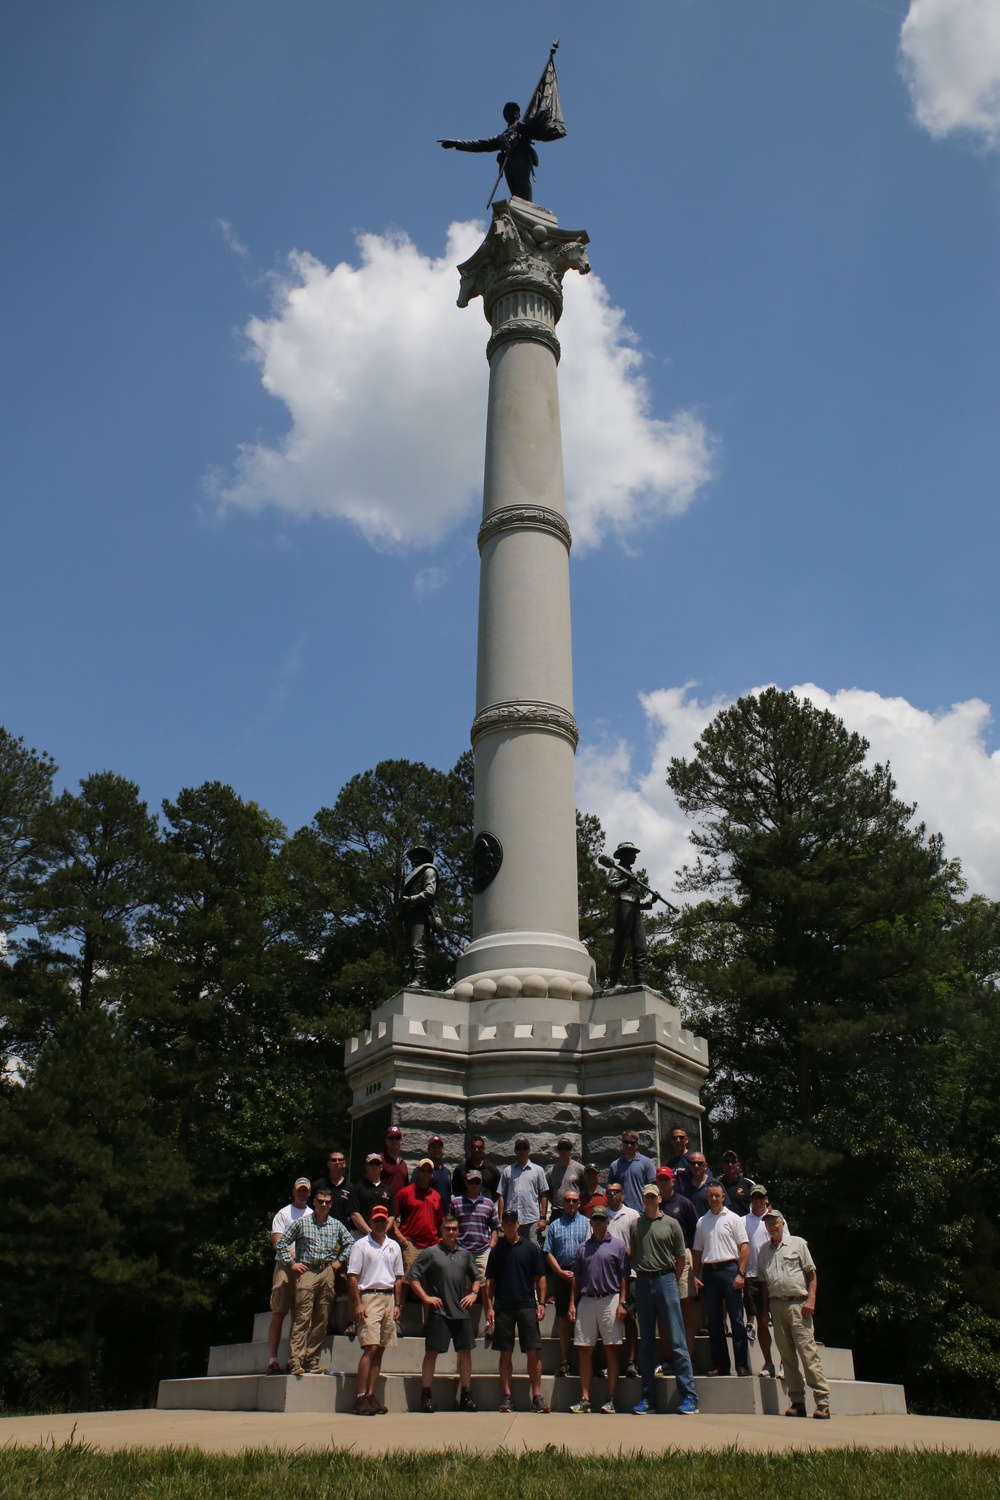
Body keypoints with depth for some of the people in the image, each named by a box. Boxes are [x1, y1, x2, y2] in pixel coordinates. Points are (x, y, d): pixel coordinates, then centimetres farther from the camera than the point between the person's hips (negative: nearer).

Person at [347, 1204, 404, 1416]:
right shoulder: (361, 1245, -1)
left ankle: (371, 1395, 9)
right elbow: (352, 1276, -5)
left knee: (379, 1350, 5)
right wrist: (357, 1304, -12)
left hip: (389, 1298, 5)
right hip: (369, 1297, -5)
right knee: (370, 1348, -13)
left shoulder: (394, 1246, 14)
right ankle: (361, 1397, -10)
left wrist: (397, 1305, 10)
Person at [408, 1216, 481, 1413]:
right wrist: (425, 1297, -10)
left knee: (465, 1352, 6)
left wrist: (473, 1293, 8)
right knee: (431, 1352, -3)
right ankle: (426, 1396, 5)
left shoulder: (464, 1254, 12)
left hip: (461, 1312, 4)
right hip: (439, 1312, -4)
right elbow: (413, 1276, -4)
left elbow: (475, 1277, 25)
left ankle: (466, 1396, 15)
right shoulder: (430, 1252, -2)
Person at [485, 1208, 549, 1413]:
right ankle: (506, 1396, 12)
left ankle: (537, 1396, 5)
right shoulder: (497, 1250, 7)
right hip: (503, 1308, 1)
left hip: (527, 1306, -1)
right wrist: (489, 1307, -1)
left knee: (533, 1352, -2)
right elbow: (490, 1281, 8)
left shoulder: (530, 1248, 4)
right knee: (505, 1353, 5)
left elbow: (540, 1278, 7)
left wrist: (541, 1303, -2)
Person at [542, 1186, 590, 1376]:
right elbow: (548, 1252, 6)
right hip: (561, 1276, 1)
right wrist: (561, 1272, -5)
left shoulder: (587, 1223, 7)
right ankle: (565, 1361, 10)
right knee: (563, 1318, 5)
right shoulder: (555, 1225, 11)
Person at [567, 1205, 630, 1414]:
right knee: (584, 1350, 3)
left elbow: (624, 1277, 1)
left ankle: (611, 1399, 6)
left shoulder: (617, 1246, 4)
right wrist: (572, 1303, 7)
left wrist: (622, 1303, -8)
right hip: (586, 1301, 4)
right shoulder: (583, 1248, 14)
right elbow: (577, 1278, 15)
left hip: (610, 1300, -4)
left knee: (611, 1350, 0)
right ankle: (585, 1399, 9)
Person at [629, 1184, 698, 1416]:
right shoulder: (635, 1225, 10)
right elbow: (631, 1255, 13)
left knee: (677, 1340, -5)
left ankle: (689, 1397, -4)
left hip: (665, 1280, -3)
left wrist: (671, 1281, 5)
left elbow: (681, 1258, 6)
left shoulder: (671, 1224, 3)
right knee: (646, 1343, 8)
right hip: (643, 1282, 3)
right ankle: (648, 1398, 13)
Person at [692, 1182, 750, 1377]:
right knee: (714, 1321, 7)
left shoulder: (733, 1218, 2)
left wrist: (741, 1273, -11)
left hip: (729, 1269, -4)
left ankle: (742, 1364, 2)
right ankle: (719, 1364, 13)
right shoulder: (702, 1222, 13)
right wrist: (696, 1275, 8)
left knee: (736, 1319, -3)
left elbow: (744, 1247, -3)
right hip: (709, 1271, 4)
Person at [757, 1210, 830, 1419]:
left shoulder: (797, 1243, 5)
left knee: (808, 1352, -9)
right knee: (787, 1355, 4)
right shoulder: (764, 1251, 16)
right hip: (776, 1305, 4)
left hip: (798, 1303, -4)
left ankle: (822, 1401, -6)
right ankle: (797, 1402, 9)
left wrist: (811, 1300, -7)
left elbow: (812, 1273, 3)